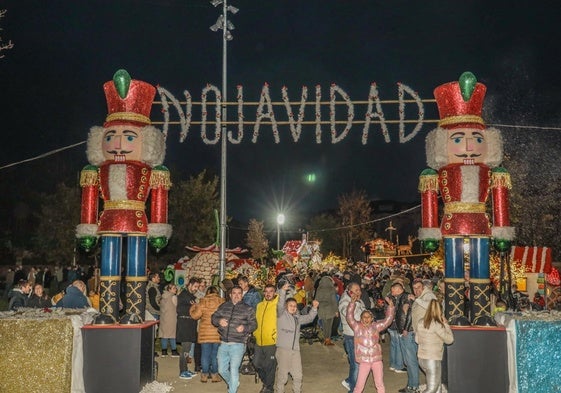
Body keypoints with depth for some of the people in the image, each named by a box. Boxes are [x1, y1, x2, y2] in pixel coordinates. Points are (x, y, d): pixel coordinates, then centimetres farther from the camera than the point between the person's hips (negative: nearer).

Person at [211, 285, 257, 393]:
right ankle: (233, 383, 39)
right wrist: (219, 321, -12)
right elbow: (214, 317, 10)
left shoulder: (248, 309, 3)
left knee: (233, 370, -8)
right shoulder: (223, 306, 11)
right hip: (223, 344, 4)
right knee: (222, 370, 13)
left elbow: (253, 324, 1)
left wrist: (245, 328, -18)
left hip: (238, 345, -4)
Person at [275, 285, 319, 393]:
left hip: (295, 349, 5)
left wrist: (314, 308, 1)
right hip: (283, 349, -5)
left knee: (298, 375, 10)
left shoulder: (297, 318, 19)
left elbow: (309, 318, 17)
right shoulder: (282, 315, 0)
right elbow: (280, 305, -16)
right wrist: (283, 291, -29)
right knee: (283, 374, 0)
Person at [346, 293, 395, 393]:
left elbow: (388, 319, 2)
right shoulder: (357, 327, -3)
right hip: (364, 361, -2)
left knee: (380, 384, 13)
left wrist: (390, 306, -10)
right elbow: (349, 317, -16)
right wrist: (352, 302, -26)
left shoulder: (376, 327, 4)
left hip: (377, 360, 2)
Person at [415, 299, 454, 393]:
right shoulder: (437, 325, -18)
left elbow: (417, 339, 14)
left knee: (438, 385, 22)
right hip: (433, 360, -7)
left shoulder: (421, 323, 3)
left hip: (421, 359, 7)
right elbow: (450, 340, -9)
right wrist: (446, 324, 0)